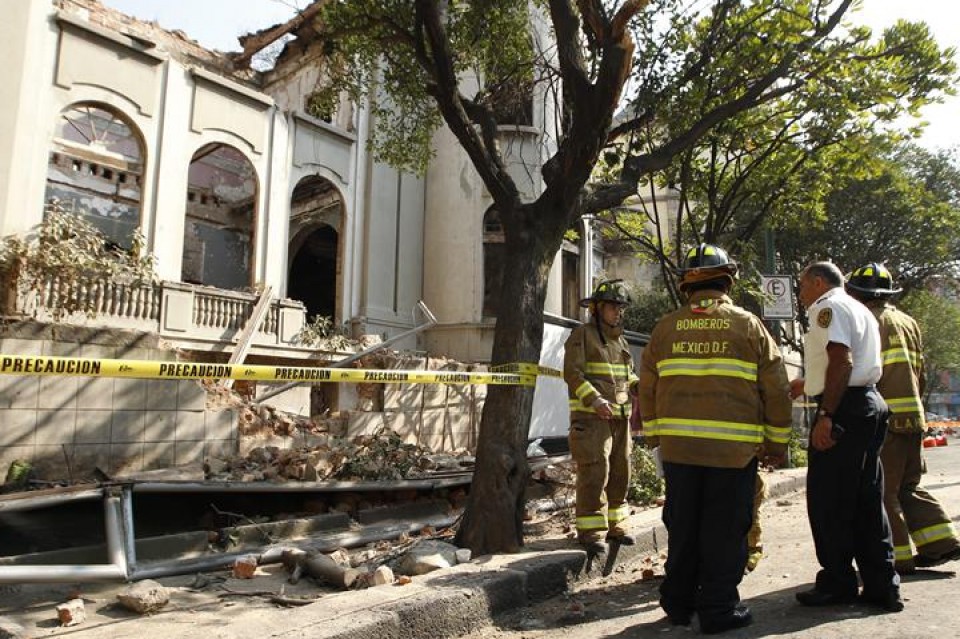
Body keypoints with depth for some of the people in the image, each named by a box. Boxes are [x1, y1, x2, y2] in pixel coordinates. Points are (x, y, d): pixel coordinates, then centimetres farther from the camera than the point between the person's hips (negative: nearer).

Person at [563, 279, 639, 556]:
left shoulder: (620, 340, 18)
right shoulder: (582, 335, -4)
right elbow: (572, 373, -13)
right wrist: (594, 399, -24)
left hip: (620, 418, 8)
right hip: (591, 417, -8)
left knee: (619, 473, 12)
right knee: (594, 473, -10)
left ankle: (613, 525, 24)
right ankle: (590, 530, -1)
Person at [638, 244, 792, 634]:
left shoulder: (666, 327, 4)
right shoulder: (748, 324, -1)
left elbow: (648, 388, 8)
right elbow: (776, 389, 1)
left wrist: (654, 436, 19)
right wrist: (776, 443, 9)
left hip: (678, 445, 3)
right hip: (733, 448, -2)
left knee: (683, 527, 14)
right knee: (724, 530, 7)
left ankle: (679, 602, 25)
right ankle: (718, 609, 14)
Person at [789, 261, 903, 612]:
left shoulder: (828, 306, -7)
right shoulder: (860, 309, 23)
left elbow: (842, 361, -19)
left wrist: (825, 415, -23)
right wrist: (809, 384, 35)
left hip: (844, 409, -10)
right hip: (870, 403, 10)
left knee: (827, 501, -2)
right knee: (867, 500, 11)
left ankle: (837, 583, 6)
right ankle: (881, 586, 15)